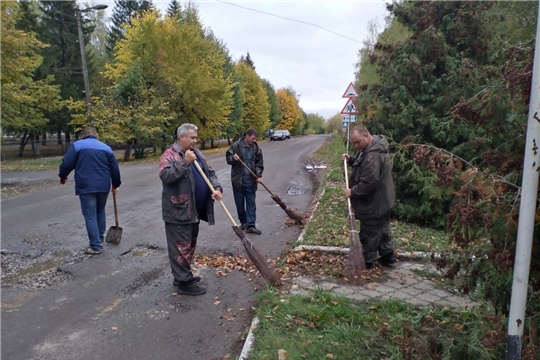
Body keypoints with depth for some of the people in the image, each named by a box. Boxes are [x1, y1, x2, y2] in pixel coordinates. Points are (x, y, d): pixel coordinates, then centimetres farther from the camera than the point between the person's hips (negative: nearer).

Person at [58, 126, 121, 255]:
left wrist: (62, 176, 14)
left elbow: (66, 163, -6)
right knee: (100, 212, 21)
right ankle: (100, 241, 28)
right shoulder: (106, 147, 10)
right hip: (103, 186, 4)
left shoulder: (77, 145, 0)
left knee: (90, 216, 1)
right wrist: (115, 184, 21)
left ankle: (95, 246, 2)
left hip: (86, 187, -4)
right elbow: (115, 168, 10)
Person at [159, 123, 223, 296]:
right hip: (178, 211, -9)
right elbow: (165, 176, -25)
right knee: (181, 247, -1)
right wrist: (185, 162, -28)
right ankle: (183, 282, 7)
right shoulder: (169, 155, -11)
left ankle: (183, 275, 33)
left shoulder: (197, 153, 13)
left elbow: (209, 173, 13)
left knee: (190, 244, 18)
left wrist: (217, 188, -4)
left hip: (194, 209, 9)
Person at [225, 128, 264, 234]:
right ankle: (243, 222, 27)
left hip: (250, 181, 1)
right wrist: (233, 158, -21)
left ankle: (251, 225, 7)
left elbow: (259, 163, 4)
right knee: (240, 203, 9)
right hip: (238, 180, -1)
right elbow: (228, 157, 2)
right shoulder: (236, 146, -6)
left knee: (251, 204, 2)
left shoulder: (256, 148, 0)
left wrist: (259, 176, -10)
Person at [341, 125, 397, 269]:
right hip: (382, 200, 11)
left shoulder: (373, 156, -30)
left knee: (369, 233, 5)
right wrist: (351, 160, 4)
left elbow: (369, 182, -32)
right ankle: (388, 255, 35)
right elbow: (362, 164, 22)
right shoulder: (371, 148, 5)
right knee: (381, 228, 22)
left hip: (373, 203, -11)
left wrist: (353, 192, -19)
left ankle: (367, 261, 20)